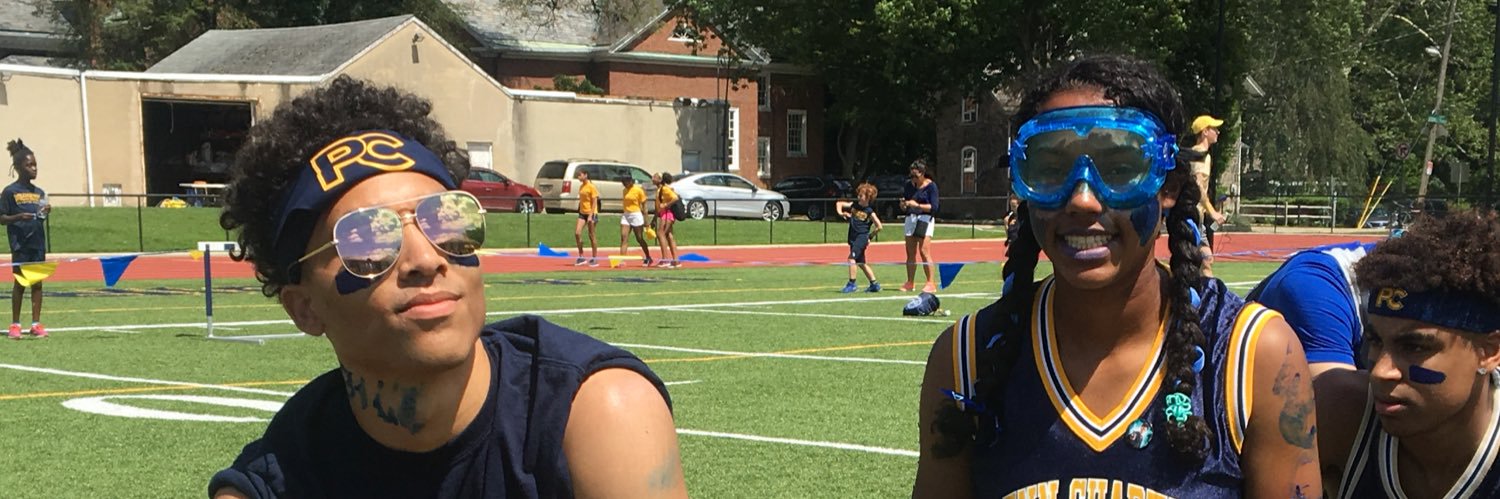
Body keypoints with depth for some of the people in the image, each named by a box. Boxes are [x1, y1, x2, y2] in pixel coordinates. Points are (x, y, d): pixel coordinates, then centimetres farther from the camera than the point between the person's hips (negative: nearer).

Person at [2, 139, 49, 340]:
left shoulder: (39, 192, 10)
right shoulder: (10, 192, -4)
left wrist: (45, 212, -5)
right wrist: (18, 217, -21)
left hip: (38, 242, 5)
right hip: (20, 244, -4)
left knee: (37, 282, 5)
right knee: (20, 283, 0)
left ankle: (36, 324, 9)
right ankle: (15, 324, 9)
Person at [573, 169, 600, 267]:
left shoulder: (591, 187, -11)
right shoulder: (581, 187, 11)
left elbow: (594, 202, -14)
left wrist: (591, 215, -20)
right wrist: (580, 212, 17)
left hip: (591, 213, -7)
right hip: (582, 213, 7)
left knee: (591, 236, 0)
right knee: (577, 233, -6)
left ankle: (594, 258, 9)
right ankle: (581, 257, 2)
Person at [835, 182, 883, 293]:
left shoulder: (869, 212, -6)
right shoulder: (854, 205, 9)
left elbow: (879, 226, -2)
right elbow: (839, 204, 16)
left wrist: (870, 236, 1)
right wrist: (840, 213, -1)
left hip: (862, 237, -8)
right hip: (853, 238, 8)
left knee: (852, 257, -23)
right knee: (860, 263, 14)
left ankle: (852, 283, -17)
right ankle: (874, 284, 24)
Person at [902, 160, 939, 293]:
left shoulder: (930, 186, -5)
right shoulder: (909, 185, 11)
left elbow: (934, 207, -11)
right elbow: (904, 206, 16)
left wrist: (917, 205, -21)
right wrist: (903, 204, -8)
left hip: (924, 219, -5)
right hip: (910, 218, 5)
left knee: (924, 252, -12)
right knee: (910, 253, 6)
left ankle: (930, 283, -9)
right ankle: (910, 283, 13)